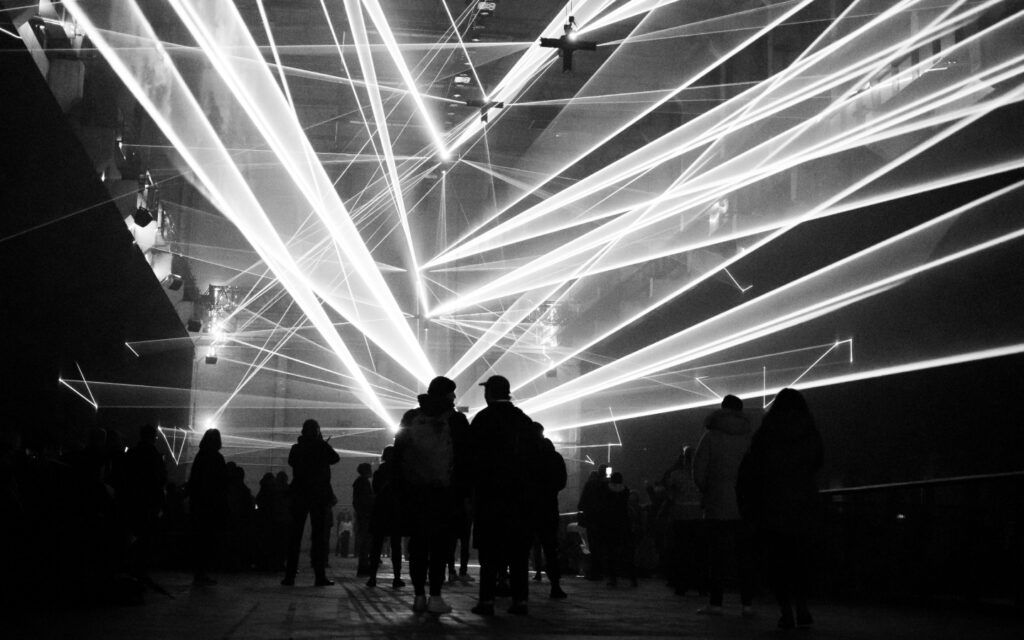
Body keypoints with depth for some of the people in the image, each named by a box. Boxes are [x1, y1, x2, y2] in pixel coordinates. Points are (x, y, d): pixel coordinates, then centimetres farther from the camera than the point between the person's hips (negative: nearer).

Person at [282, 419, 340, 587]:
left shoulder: (296, 448, -1)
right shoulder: (322, 447, -7)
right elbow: (335, 458, 8)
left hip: (299, 495, 2)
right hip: (319, 495, -2)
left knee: (295, 535, 7)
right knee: (319, 535, 1)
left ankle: (290, 575, 3)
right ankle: (320, 576, -3)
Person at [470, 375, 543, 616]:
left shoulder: (482, 419, -4)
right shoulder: (526, 422, 9)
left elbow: (473, 457, -8)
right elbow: (536, 460, 9)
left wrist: (469, 489, -2)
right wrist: (530, 491, 14)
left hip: (490, 492, -4)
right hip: (521, 494, 4)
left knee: (489, 547, -1)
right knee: (518, 549, 6)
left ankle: (487, 599, -4)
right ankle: (520, 599, 4)